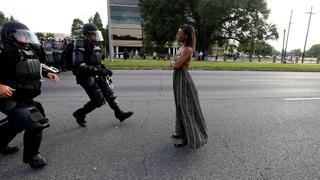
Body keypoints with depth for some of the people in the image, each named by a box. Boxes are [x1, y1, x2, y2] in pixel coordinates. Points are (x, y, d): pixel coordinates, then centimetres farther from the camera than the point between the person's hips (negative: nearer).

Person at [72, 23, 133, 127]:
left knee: (109, 94, 8)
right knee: (99, 101, -4)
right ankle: (79, 114, 18)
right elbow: (79, 65, -25)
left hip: (97, 76, 8)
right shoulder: (81, 46, -16)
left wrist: (105, 69, 6)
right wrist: (98, 70, -29)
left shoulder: (95, 45, 9)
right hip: (86, 77, -8)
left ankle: (119, 114, 18)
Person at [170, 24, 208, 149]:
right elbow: (174, 64, 15)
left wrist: (173, 62, -1)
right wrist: (174, 63, -6)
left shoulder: (187, 49, -15)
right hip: (179, 79, 10)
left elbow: (176, 65, -21)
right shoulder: (182, 48, 14)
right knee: (181, 107, 16)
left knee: (186, 108, -2)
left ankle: (187, 138, 12)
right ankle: (183, 132, 31)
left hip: (183, 79, -10)